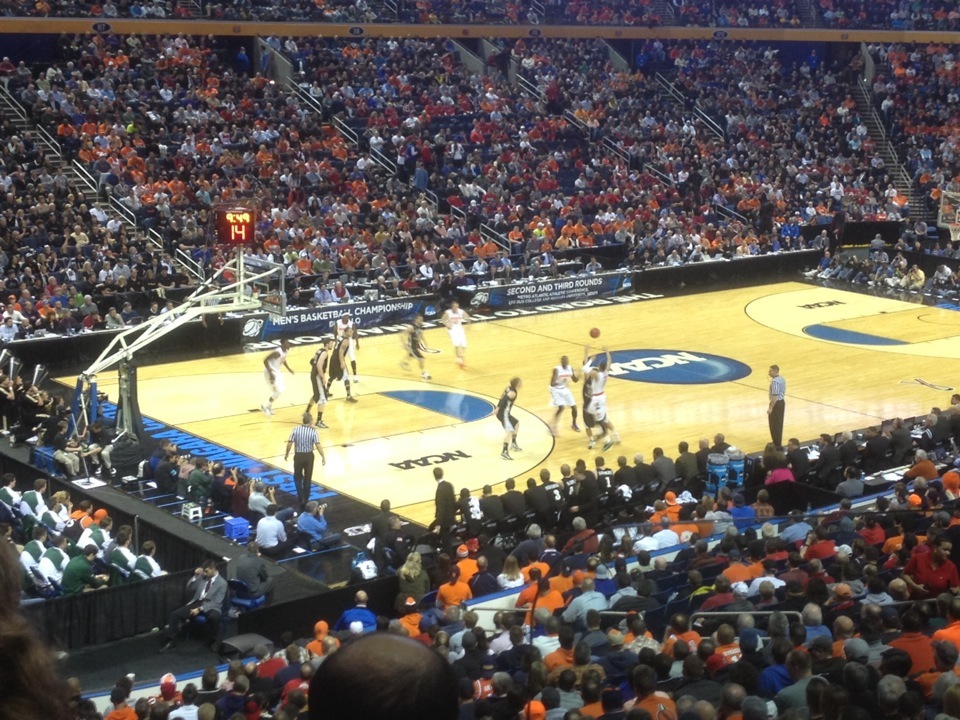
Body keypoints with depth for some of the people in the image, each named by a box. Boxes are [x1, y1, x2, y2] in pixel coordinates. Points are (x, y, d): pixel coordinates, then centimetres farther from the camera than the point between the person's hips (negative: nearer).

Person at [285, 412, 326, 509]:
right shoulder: (313, 431, -13)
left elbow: (289, 443, -9)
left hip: (298, 455, 0)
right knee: (307, 478, 16)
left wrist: (287, 454, 7)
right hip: (309, 456, 0)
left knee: (298, 477, 16)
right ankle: (305, 498, 25)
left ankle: (301, 498, 4)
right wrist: (323, 457, -5)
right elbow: (318, 445, -15)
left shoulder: (296, 429, -11)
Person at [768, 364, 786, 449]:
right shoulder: (781, 378, 7)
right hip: (781, 402, 10)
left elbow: (775, 396, -26)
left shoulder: (775, 381, -24)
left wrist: (770, 408, -23)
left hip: (776, 403, -10)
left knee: (774, 425, 0)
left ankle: (777, 445, 5)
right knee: (779, 424, 18)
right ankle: (778, 443, 28)